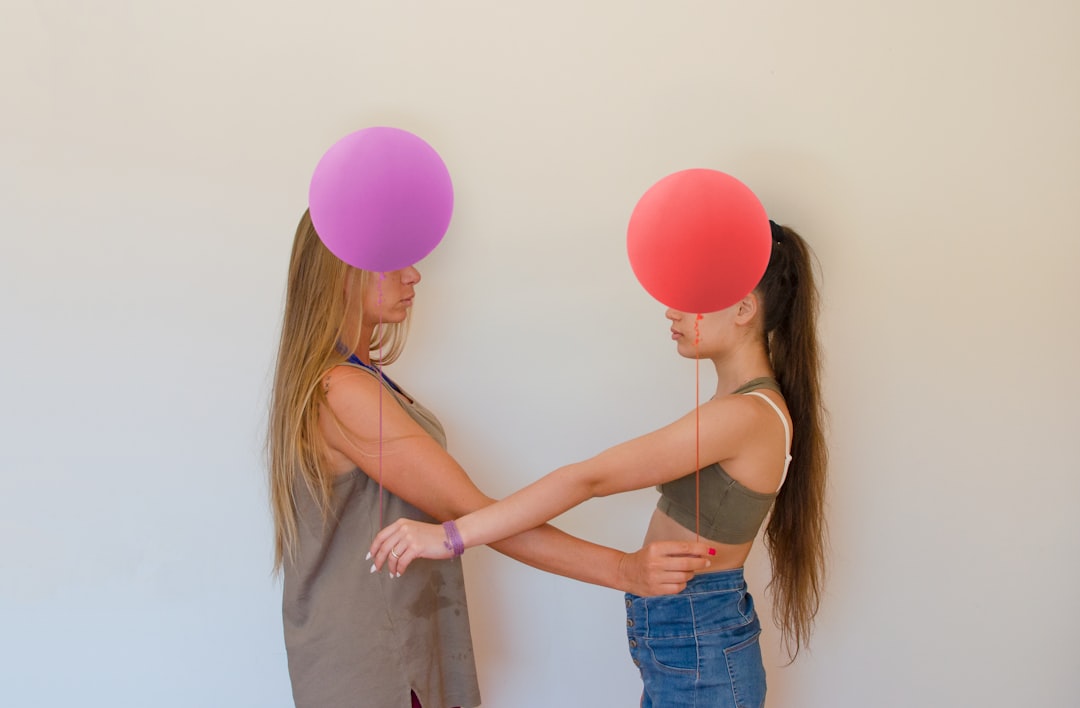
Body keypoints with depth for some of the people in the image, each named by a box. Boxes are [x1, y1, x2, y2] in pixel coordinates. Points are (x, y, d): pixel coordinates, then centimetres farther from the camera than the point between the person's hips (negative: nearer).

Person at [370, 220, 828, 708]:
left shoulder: (747, 414, -24)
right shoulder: (753, 401, 7)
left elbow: (589, 480, -29)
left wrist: (451, 536, -29)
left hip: (697, 653, -9)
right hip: (683, 637, 9)